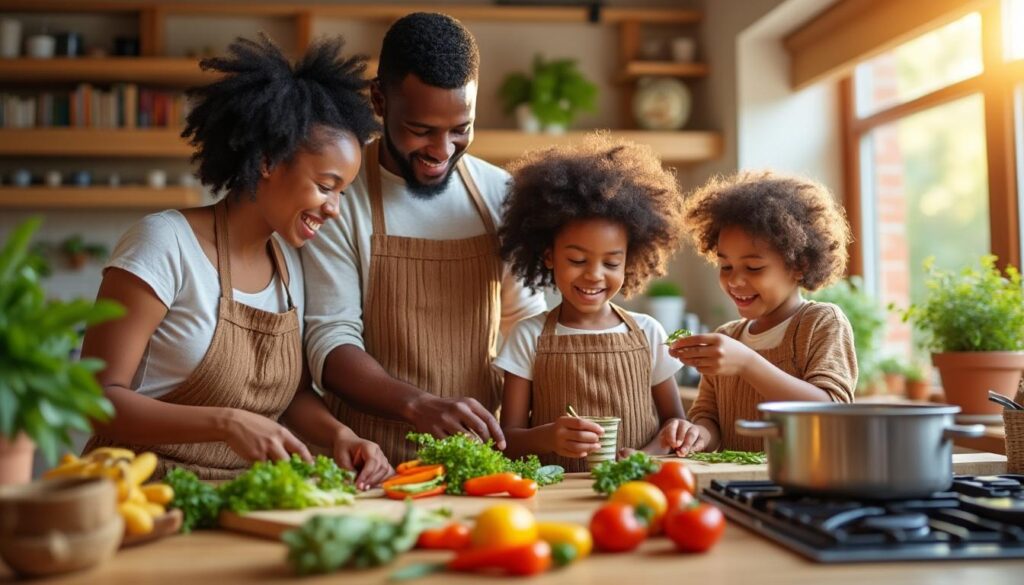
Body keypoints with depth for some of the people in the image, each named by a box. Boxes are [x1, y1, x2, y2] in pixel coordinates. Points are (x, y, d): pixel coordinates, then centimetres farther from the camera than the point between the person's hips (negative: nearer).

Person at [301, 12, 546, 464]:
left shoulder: (501, 196, 6)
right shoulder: (338, 197, -5)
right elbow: (330, 343, -8)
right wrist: (420, 406, -24)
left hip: (479, 455, 3)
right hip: (371, 466, -3)